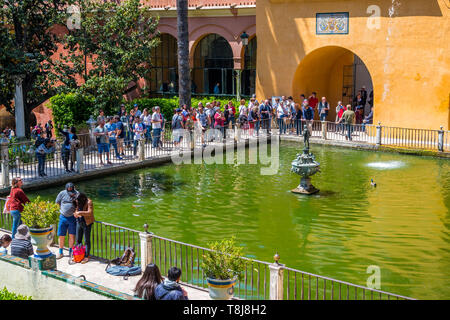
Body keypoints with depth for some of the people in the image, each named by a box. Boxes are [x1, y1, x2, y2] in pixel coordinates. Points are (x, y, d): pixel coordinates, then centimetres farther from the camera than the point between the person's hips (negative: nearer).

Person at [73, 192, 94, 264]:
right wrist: (75, 214, -7)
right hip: (79, 222, 7)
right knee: (78, 240, 13)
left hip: (86, 223, -7)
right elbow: (76, 211, 16)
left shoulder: (89, 202, -15)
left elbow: (90, 212, -26)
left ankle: (87, 257, 9)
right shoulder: (78, 203, 5)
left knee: (87, 241, 1)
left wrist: (80, 212, -29)